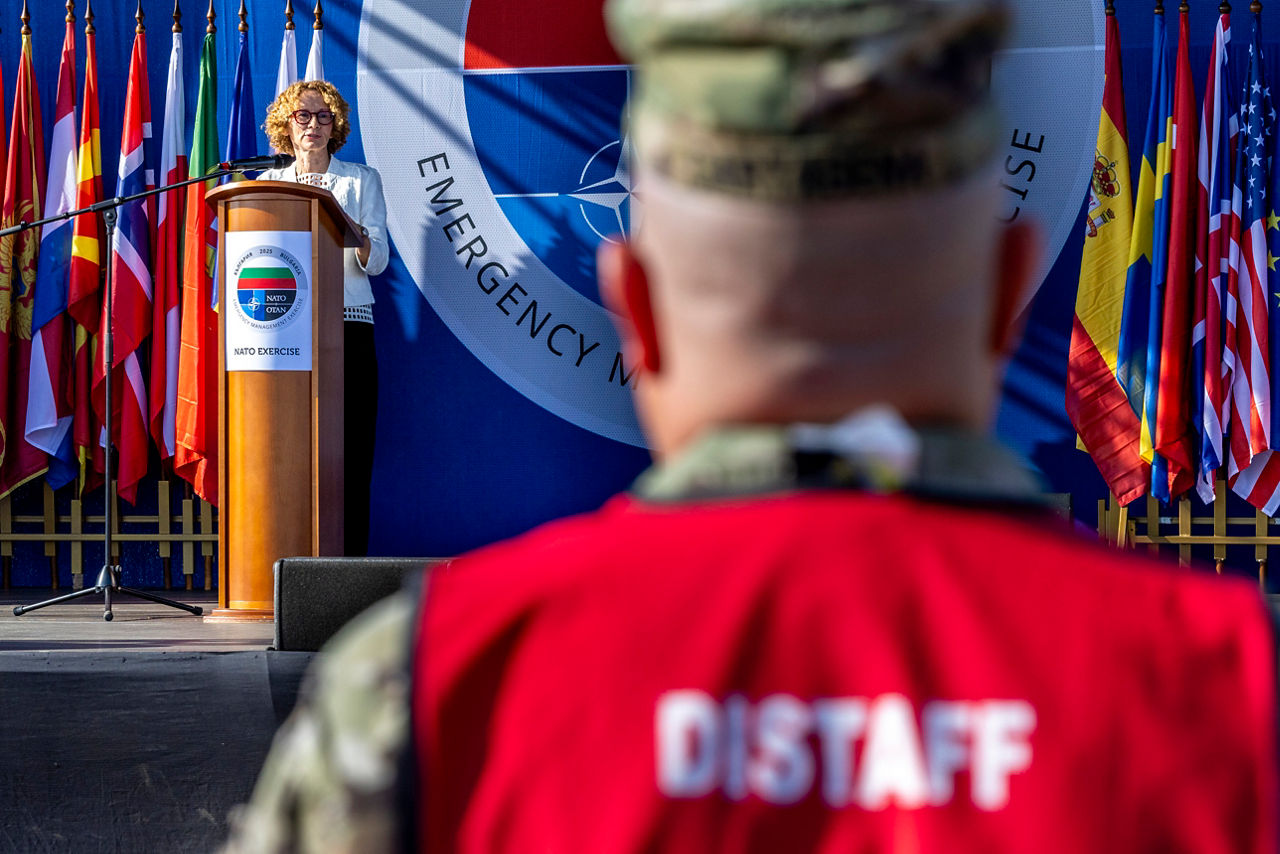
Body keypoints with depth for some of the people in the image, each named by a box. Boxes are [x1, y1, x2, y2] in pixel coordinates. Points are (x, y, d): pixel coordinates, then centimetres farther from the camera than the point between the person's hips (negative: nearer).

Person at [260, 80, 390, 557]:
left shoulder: (361, 179, 11)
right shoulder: (269, 183, 17)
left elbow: (377, 261, 1)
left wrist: (350, 230, -18)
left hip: (348, 325, -1)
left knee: (348, 451, -7)